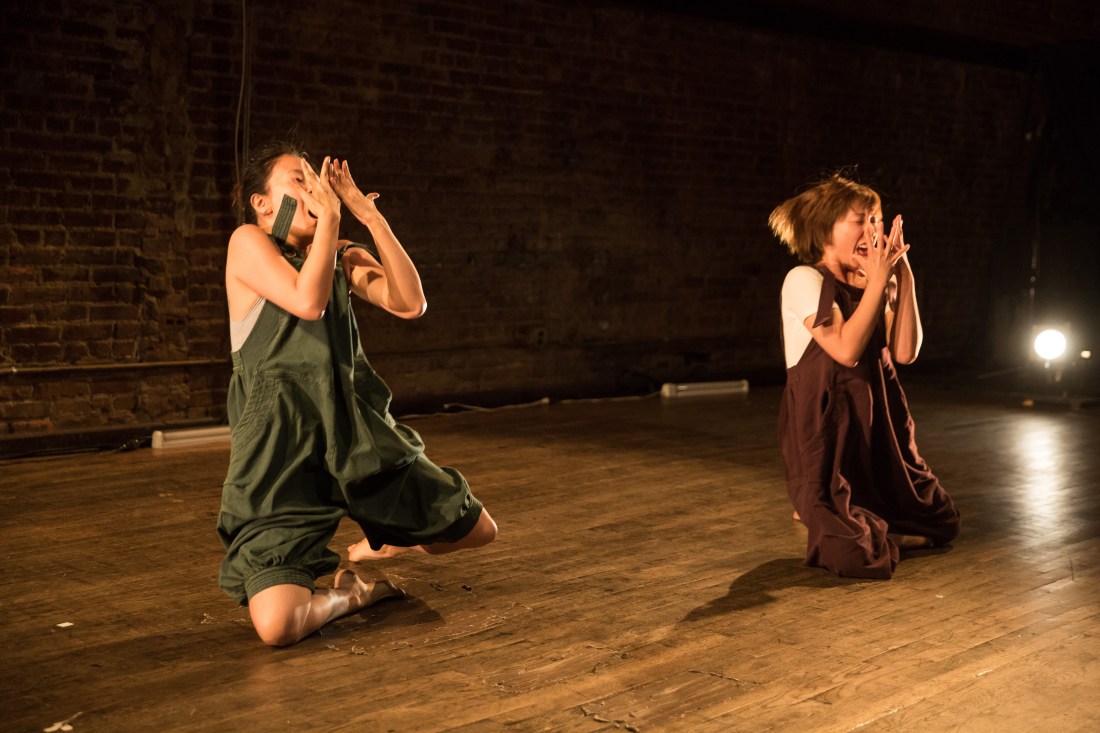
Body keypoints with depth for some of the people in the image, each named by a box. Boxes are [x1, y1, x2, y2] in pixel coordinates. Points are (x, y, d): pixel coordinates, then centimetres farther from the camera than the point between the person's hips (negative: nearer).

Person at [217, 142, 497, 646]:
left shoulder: (343, 257, 15)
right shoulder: (248, 243, -1)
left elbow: (411, 304, -4)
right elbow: (308, 301, -20)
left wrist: (368, 213, -4)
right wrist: (329, 215, -12)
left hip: (359, 436, 6)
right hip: (283, 453, -5)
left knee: (478, 530, 11)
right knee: (277, 625, -25)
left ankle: (368, 552, 34)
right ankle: (345, 594, 9)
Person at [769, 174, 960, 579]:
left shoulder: (872, 285, 10)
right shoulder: (805, 280, -11)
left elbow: (905, 351, -2)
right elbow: (846, 349, -22)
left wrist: (903, 277, -6)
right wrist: (878, 278, -17)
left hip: (878, 427, 7)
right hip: (824, 429, -7)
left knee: (941, 522, 7)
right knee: (859, 557, -19)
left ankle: (857, 513, 25)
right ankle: (820, 513, 14)